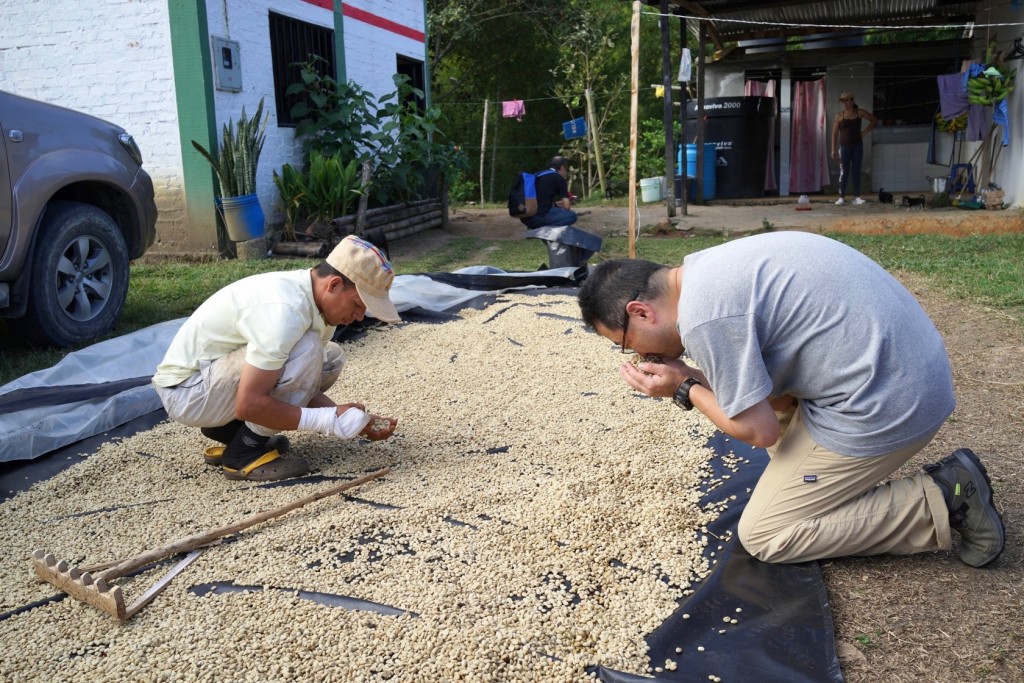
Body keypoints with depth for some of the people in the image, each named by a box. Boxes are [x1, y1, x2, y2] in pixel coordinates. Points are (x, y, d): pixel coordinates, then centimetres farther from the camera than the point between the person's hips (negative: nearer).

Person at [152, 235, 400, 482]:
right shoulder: (285, 310, -31)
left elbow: (304, 384, 4)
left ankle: (227, 428, 9)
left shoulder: (318, 299, -2)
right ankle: (244, 453, -11)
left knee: (331, 358, 4)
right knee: (306, 352, -26)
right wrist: (331, 421, -26)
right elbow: (249, 405, -30)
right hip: (185, 391, -9)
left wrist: (355, 419, -9)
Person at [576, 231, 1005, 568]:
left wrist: (684, 389, -2)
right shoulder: (704, 269, 7)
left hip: (887, 403, -10)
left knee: (762, 536, 2)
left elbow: (758, 430, -14)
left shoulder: (703, 313, -21)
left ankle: (942, 503, 3)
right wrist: (690, 375, 3)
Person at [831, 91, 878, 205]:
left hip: (857, 145, 1)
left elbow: (874, 120, 15)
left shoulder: (860, 113, 5)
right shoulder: (839, 116, 1)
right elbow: (835, 133, -1)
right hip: (844, 146, -1)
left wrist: (865, 132, 5)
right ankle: (842, 197, -1)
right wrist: (833, 149, -7)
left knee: (856, 171, 1)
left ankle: (856, 197, 1)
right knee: (844, 172, -3)